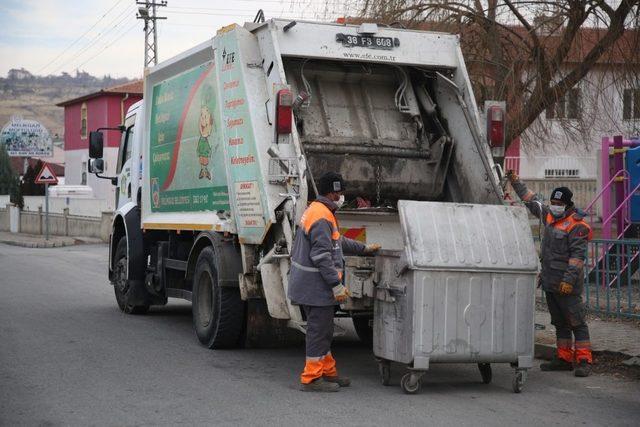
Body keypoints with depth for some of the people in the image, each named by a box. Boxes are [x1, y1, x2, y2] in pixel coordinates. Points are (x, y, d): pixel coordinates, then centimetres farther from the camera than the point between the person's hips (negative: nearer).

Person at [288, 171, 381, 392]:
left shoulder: (317, 211, 15)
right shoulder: (321, 217, -20)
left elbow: (338, 241, 27)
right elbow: (322, 256, -25)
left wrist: (364, 248, 32)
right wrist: (337, 285, -23)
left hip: (309, 283, 11)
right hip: (316, 285, -11)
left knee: (322, 330, 18)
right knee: (319, 330, -3)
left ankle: (328, 372, 28)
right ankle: (311, 378, 3)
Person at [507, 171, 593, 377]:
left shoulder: (577, 226, -12)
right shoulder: (549, 215, 12)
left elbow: (578, 255, -18)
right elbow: (531, 200, 25)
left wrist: (569, 279, -24)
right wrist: (515, 181, 25)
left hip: (567, 284, -8)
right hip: (549, 281, 9)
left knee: (576, 321, -7)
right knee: (559, 323, 13)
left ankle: (584, 361, -6)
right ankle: (564, 359, 19)